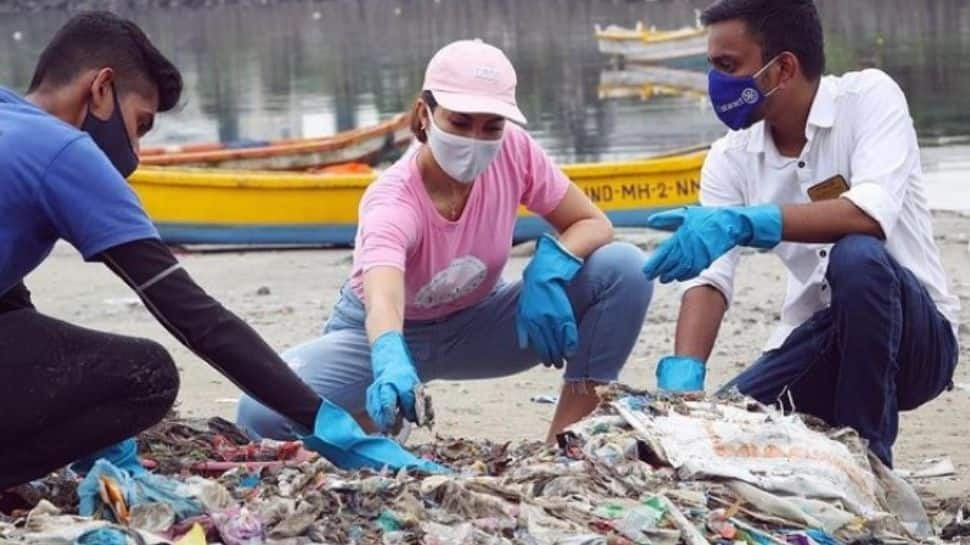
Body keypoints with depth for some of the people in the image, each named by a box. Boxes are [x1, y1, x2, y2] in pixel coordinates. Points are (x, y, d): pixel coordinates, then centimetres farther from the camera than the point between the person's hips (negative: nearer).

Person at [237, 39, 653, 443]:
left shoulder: (514, 152, -21)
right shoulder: (391, 203, -33)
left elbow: (594, 225, -10)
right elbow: (382, 302, -52)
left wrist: (549, 268, -33)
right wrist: (392, 364, -75)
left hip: (475, 323, 3)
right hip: (395, 333, -3)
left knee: (623, 269, -21)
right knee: (263, 412, -31)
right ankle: (379, 419, 3)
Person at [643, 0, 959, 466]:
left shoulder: (868, 96, -14)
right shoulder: (730, 159, -1)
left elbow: (874, 214, -31)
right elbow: (708, 278, -11)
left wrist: (742, 222, -43)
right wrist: (681, 378, -30)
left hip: (914, 338, -4)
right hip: (818, 344, 4)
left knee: (856, 257, -34)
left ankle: (867, 458, -19)